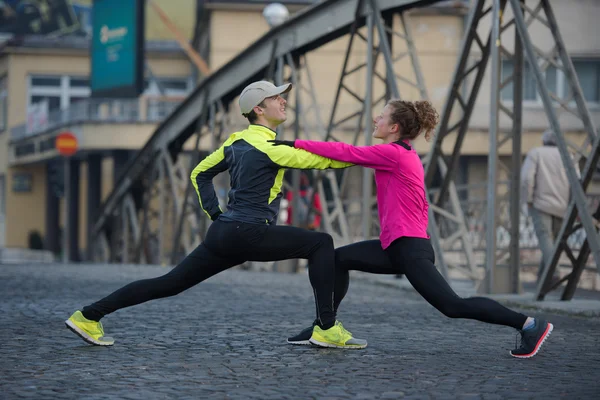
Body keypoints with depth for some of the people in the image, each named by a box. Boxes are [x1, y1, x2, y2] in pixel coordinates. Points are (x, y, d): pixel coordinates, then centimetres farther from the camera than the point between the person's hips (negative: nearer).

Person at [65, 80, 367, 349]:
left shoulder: (236, 142, 15)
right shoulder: (268, 147, -11)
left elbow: (199, 174, 23)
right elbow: (318, 159, -9)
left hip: (223, 232, 9)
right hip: (246, 234, -9)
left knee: (170, 283, 11)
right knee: (321, 243, -7)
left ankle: (88, 316, 10)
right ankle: (326, 328, -11)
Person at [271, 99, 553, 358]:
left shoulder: (393, 153, -13)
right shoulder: (406, 156, 16)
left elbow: (346, 153, -16)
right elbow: (421, 205, 19)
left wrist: (297, 143, -10)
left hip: (409, 250, -10)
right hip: (398, 247, 10)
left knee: (453, 306, -12)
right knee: (339, 258, 11)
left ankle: (529, 324, -9)